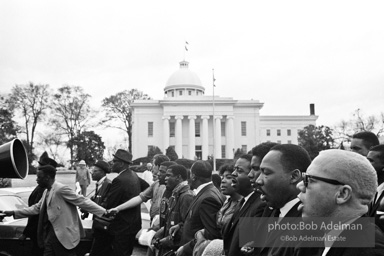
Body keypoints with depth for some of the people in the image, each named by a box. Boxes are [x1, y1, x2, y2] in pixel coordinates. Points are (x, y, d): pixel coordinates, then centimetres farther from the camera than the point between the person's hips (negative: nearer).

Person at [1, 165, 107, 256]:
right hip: (49, 234, 9)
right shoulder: (46, 191, 13)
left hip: (63, 234, -9)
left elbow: (82, 201, -17)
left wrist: (103, 212, -21)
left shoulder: (61, 189, -16)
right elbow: (36, 208, 19)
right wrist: (14, 213, 18)